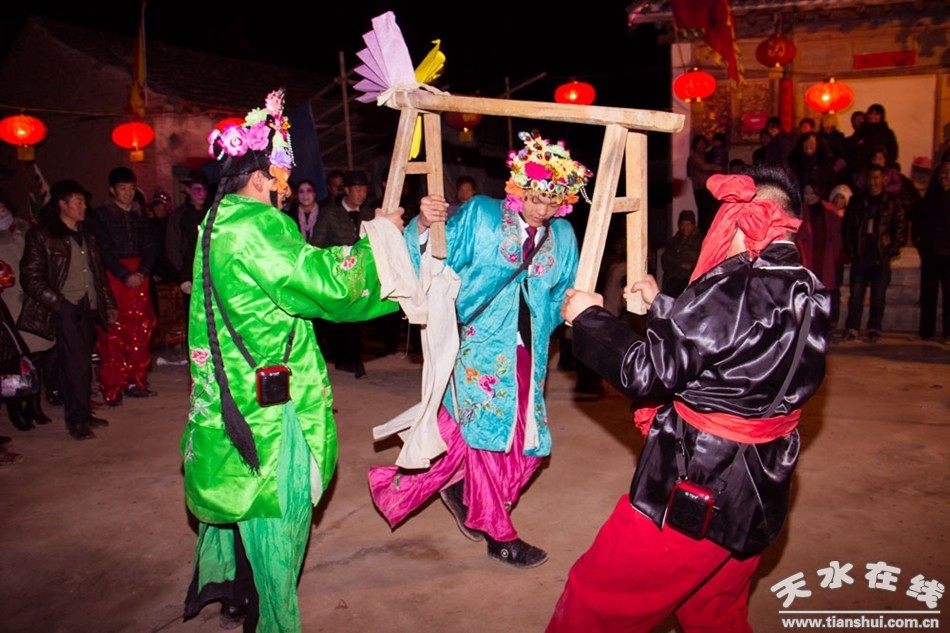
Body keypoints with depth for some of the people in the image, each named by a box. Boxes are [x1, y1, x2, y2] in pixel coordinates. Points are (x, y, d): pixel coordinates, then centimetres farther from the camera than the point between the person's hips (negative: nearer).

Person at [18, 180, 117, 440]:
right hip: (64, 309, -6)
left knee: (80, 363, 8)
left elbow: (99, 272, 21)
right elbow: (30, 278, -6)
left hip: (88, 307, 6)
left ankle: (80, 414, 15)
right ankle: (77, 419, -1)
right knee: (76, 363, -9)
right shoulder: (41, 235, -3)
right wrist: (58, 303, -13)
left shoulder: (86, 233, 17)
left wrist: (109, 304, 17)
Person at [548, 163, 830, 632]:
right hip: (760, 500, 9)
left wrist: (589, 317, -7)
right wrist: (662, 305, 22)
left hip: (693, 497, -9)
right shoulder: (808, 293, 4)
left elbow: (647, 373, -21)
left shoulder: (733, 288, -23)